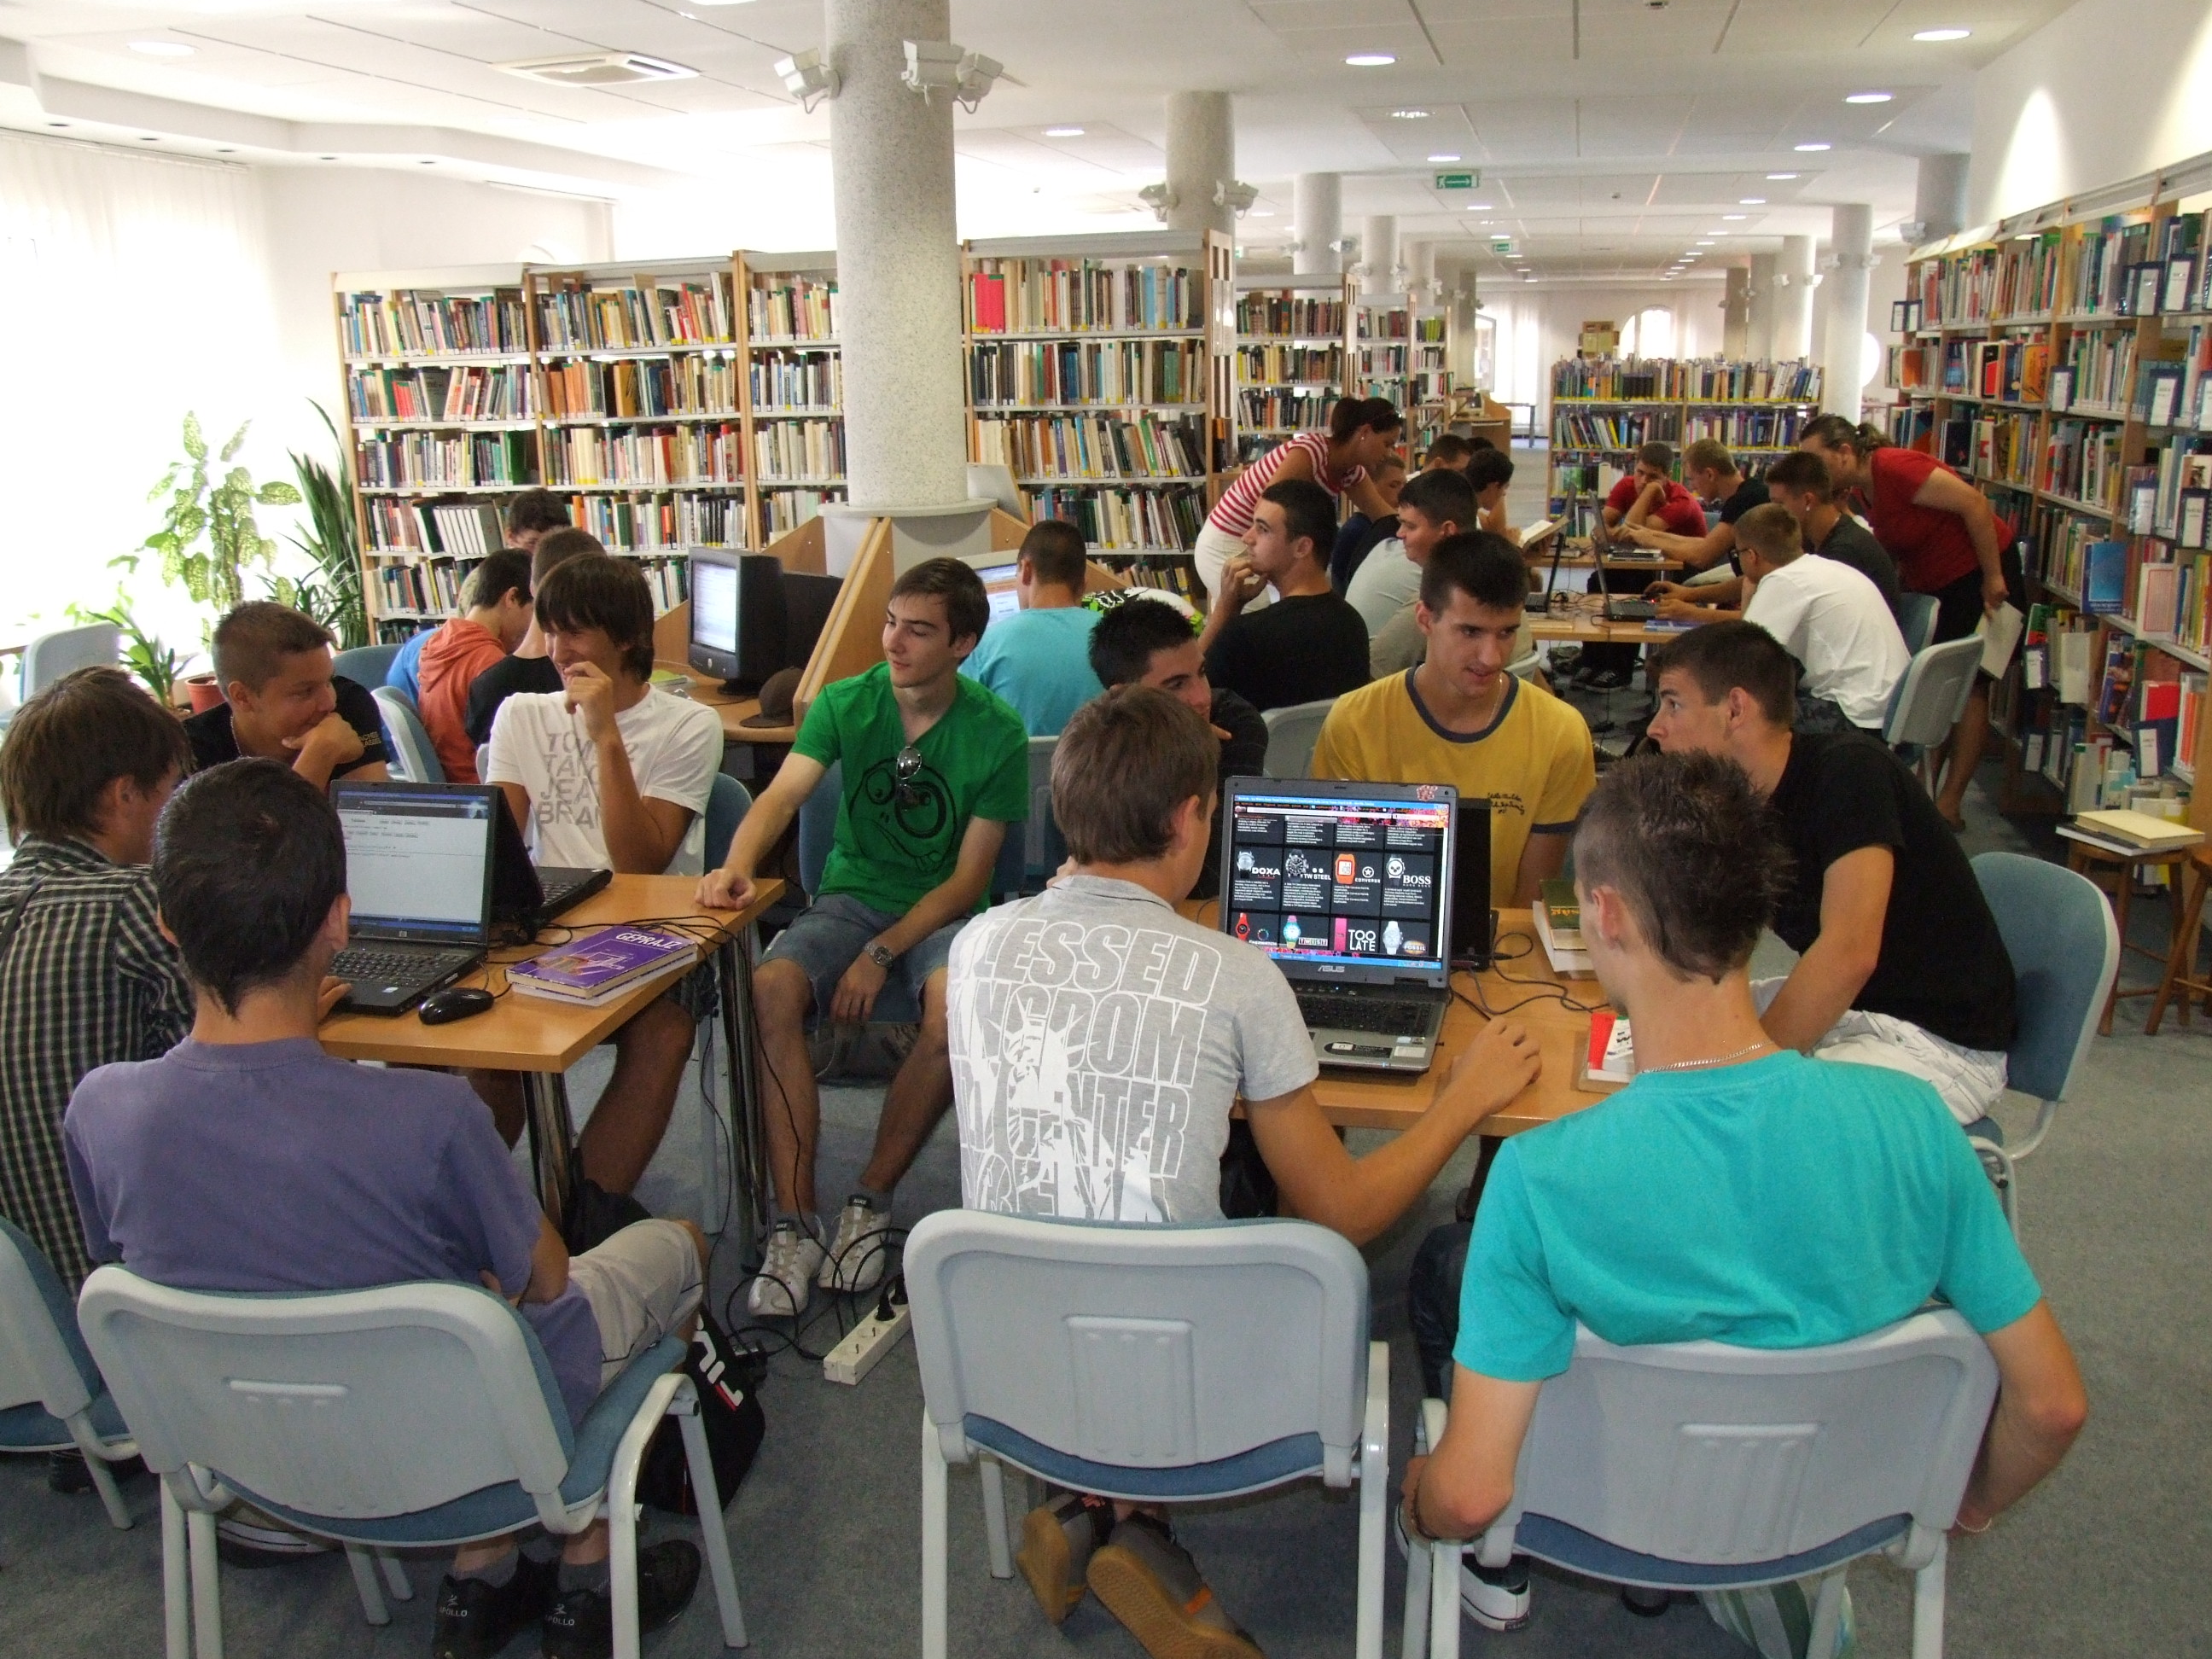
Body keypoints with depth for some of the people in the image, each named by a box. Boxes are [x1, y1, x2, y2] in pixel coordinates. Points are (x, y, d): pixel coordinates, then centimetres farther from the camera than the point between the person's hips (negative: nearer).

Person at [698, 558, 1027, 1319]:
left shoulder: (996, 734, -7)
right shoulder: (845, 703, 0)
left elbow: (969, 878, -8)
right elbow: (782, 794, -15)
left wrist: (883, 954, -19)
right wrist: (737, 865, -37)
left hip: (943, 909, -2)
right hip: (850, 895, 2)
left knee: (958, 1007, -34)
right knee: (771, 990, -29)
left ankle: (871, 1200, -12)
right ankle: (795, 1223, -22)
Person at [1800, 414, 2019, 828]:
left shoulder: (1894, 467, -23)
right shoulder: (1863, 488, 4)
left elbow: (1974, 503, -24)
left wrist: (1993, 579, -22)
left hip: (1978, 572, -9)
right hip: (1931, 583, 9)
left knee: (1968, 686, -3)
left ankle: (1949, 804, 0)